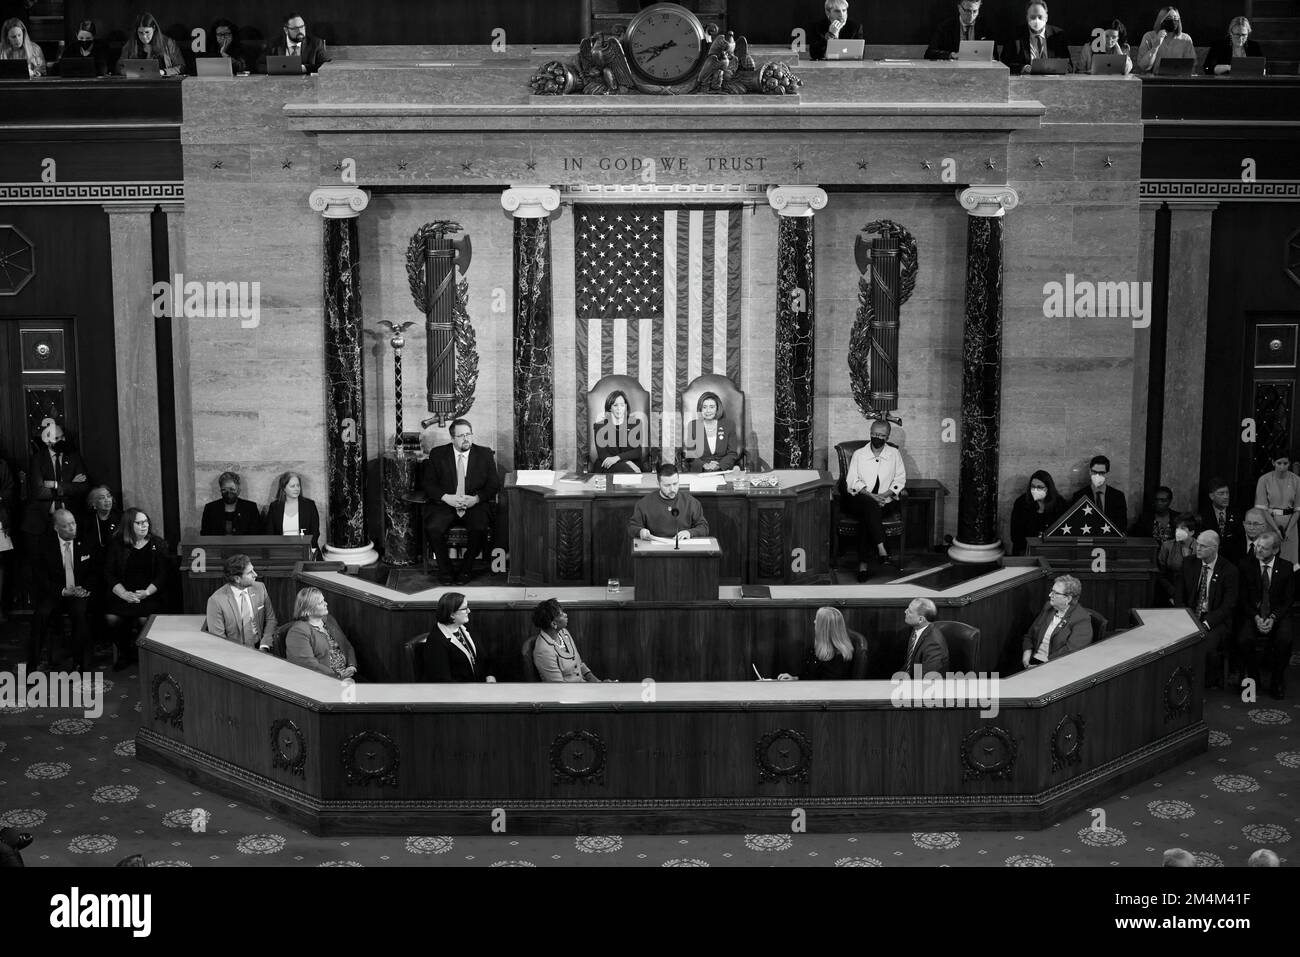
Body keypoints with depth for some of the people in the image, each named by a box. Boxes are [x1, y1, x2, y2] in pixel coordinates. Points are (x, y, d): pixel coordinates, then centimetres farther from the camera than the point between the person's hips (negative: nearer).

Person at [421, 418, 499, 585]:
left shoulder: (485, 454, 8)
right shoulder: (437, 454, 7)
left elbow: (494, 485, 5)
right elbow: (429, 484, 2)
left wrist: (476, 498, -14)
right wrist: (447, 498, -16)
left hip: (474, 505, 0)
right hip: (444, 504, 0)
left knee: (479, 529, -31)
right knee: (433, 528, -30)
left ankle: (466, 569, -6)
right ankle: (445, 569, -7)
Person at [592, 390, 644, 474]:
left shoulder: (635, 424, 10)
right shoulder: (599, 426, 7)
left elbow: (638, 451, 1)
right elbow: (602, 454, -2)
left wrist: (617, 457, -17)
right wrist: (627, 463, -17)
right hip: (607, 466, -1)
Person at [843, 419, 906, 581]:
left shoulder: (894, 454, 11)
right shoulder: (859, 454, 8)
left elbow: (900, 479, 7)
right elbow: (852, 481, -1)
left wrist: (885, 494, -11)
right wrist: (870, 496, -16)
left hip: (884, 501, 1)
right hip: (859, 499, 0)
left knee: (867, 516, -34)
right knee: (870, 505, -38)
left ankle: (863, 563, -36)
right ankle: (881, 549, -45)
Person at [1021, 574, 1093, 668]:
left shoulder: (1082, 620, -8)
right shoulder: (1048, 607, 13)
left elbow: (1070, 651, -17)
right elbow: (1030, 634, 21)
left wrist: (1043, 667, -21)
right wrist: (1027, 652, 1)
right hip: (1034, 662, 6)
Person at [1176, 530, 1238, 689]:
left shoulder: (1228, 570, -4)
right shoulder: (1189, 565, 9)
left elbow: (1229, 605, -8)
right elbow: (1180, 597, 12)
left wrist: (1207, 623, -19)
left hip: (1216, 621, -4)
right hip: (1190, 618, 4)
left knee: (1208, 645, -33)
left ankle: (1211, 683, -10)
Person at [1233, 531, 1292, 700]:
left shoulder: (1287, 568, 3)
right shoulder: (1246, 565, 2)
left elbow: (1289, 600, 1)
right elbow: (1243, 598, 1)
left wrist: (1273, 618, -15)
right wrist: (1256, 617, -14)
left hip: (1278, 615, 0)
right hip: (1252, 614, 0)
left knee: (1284, 640, -31)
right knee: (1244, 639, -30)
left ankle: (1277, 681, -10)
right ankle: (1252, 677, -4)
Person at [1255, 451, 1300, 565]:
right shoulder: (1264, 480, -7)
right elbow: (1261, 508, -9)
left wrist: (1288, 530, -8)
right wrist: (1275, 529, -15)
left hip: (1289, 523, 1)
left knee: (1289, 560, 2)